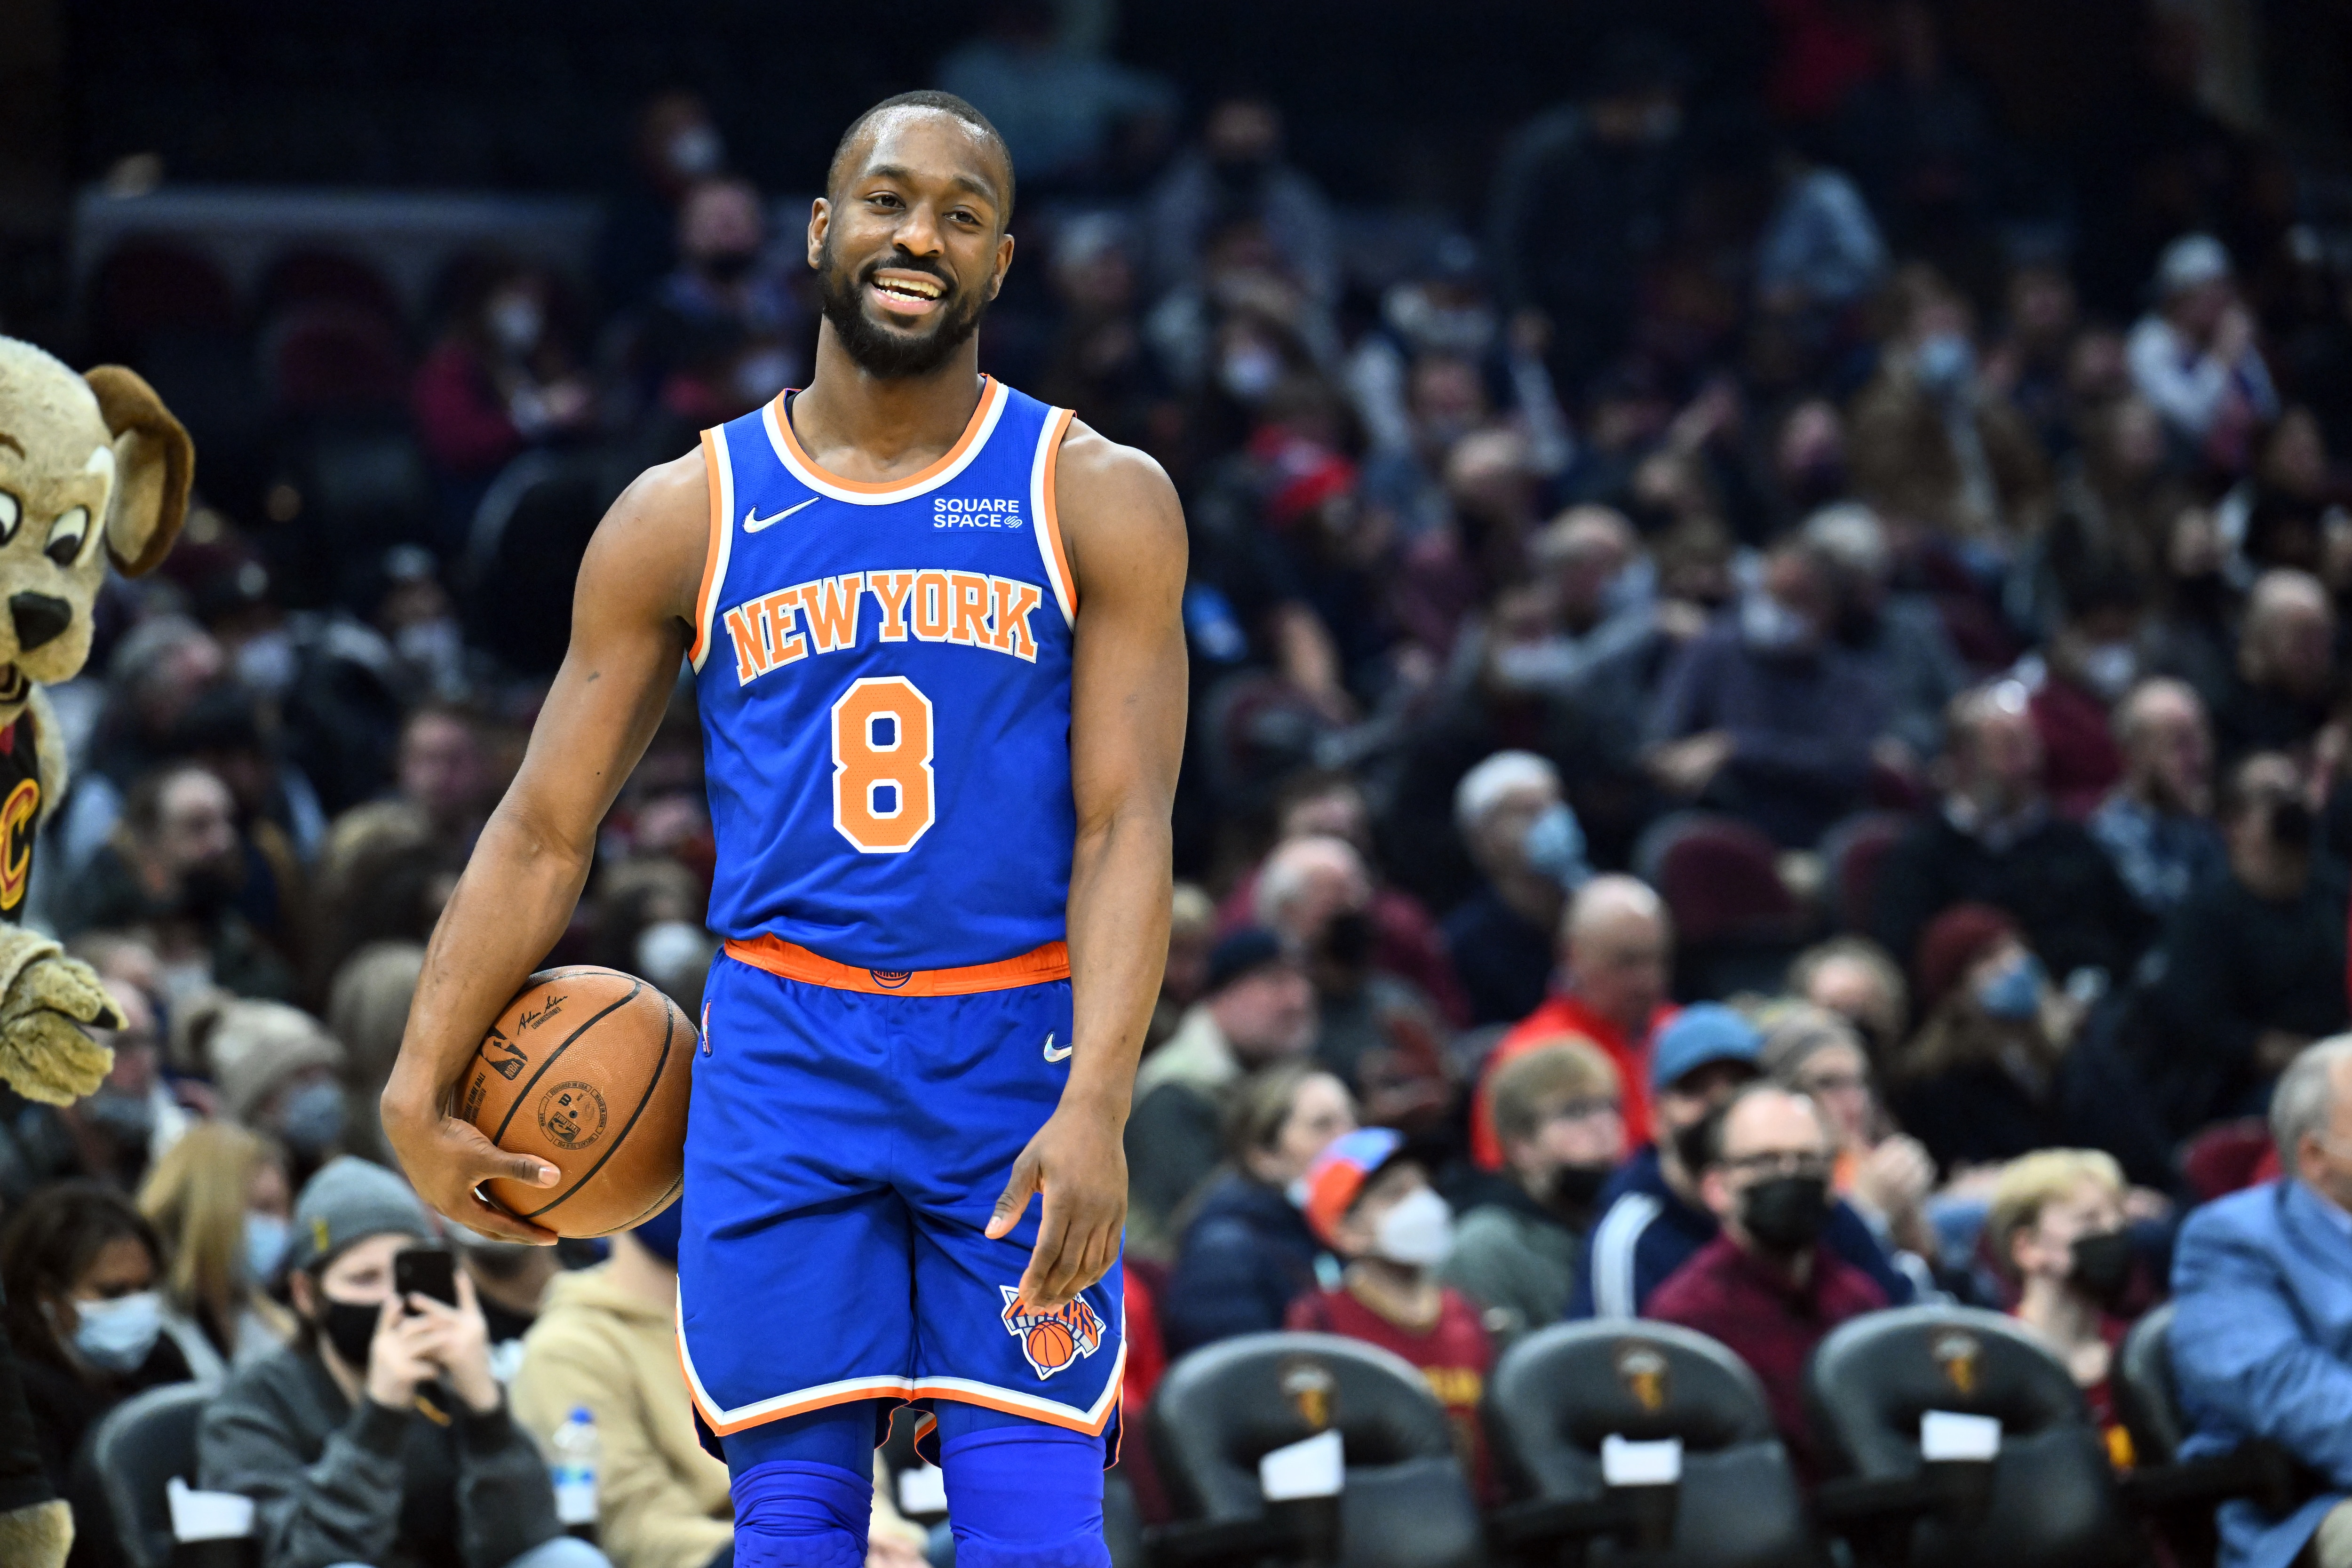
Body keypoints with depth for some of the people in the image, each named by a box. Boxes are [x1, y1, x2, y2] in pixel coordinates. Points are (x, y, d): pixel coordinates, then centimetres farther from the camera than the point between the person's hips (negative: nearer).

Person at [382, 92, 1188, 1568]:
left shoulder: (1099, 501, 2)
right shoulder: (685, 517, 6)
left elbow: (1126, 824, -6)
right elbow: (545, 832, 9)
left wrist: (1095, 1101, -20)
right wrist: (420, 1089, 1)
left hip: (1017, 1057, -1)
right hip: (784, 1051, 2)